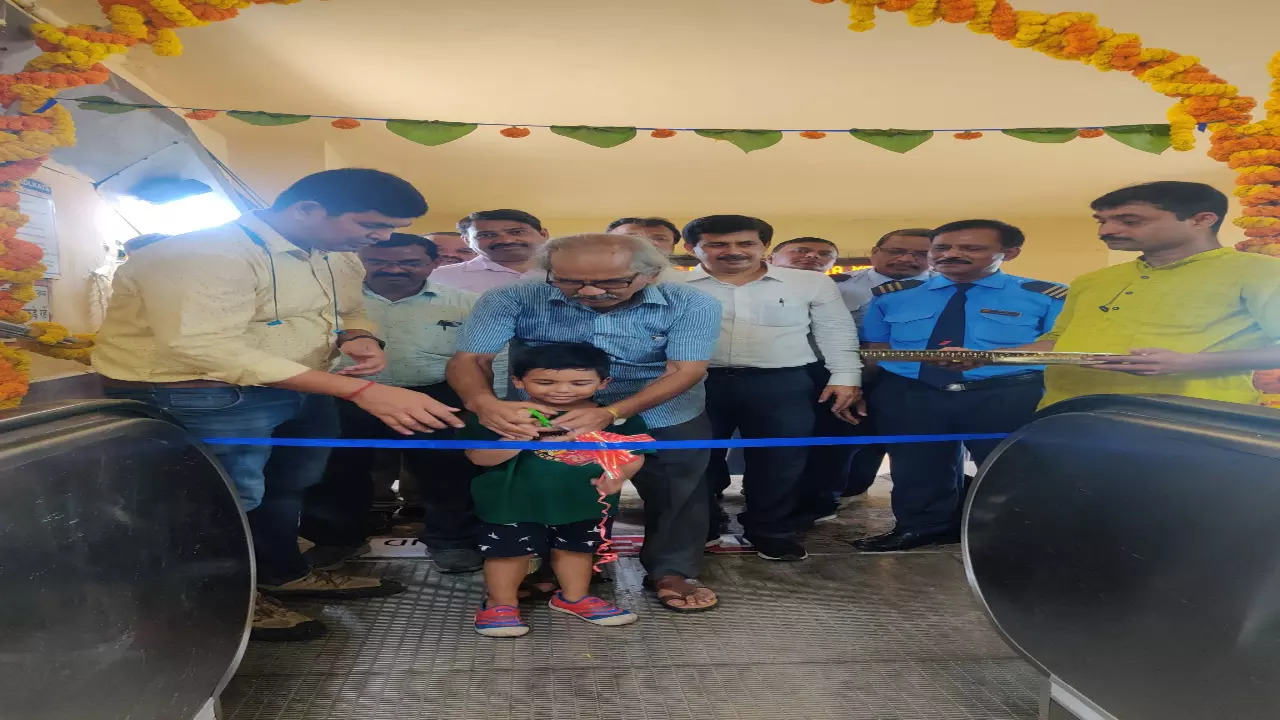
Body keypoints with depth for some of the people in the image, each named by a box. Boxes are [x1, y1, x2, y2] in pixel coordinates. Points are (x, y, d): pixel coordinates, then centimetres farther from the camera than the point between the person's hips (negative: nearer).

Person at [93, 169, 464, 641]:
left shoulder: (337, 259, 3)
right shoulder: (205, 253, -25)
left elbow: (349, 314, 18)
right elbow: (202, 347, -37)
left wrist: (359, 338, -11)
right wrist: (361, 390, -42)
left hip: (298, 393, 9)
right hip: (202, 397, -9)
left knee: (291, 487, 22)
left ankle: (281, 574, 46)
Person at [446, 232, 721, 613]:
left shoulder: (690, 304, -20)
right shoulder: (512, 300, -21)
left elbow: (684, 370, -24)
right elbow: (469, 358, -23)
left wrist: (611, 413, -39)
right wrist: (484, 403, -47)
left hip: (664, 418, 0)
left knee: (678, 494, 11)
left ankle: (670, 572, 33)